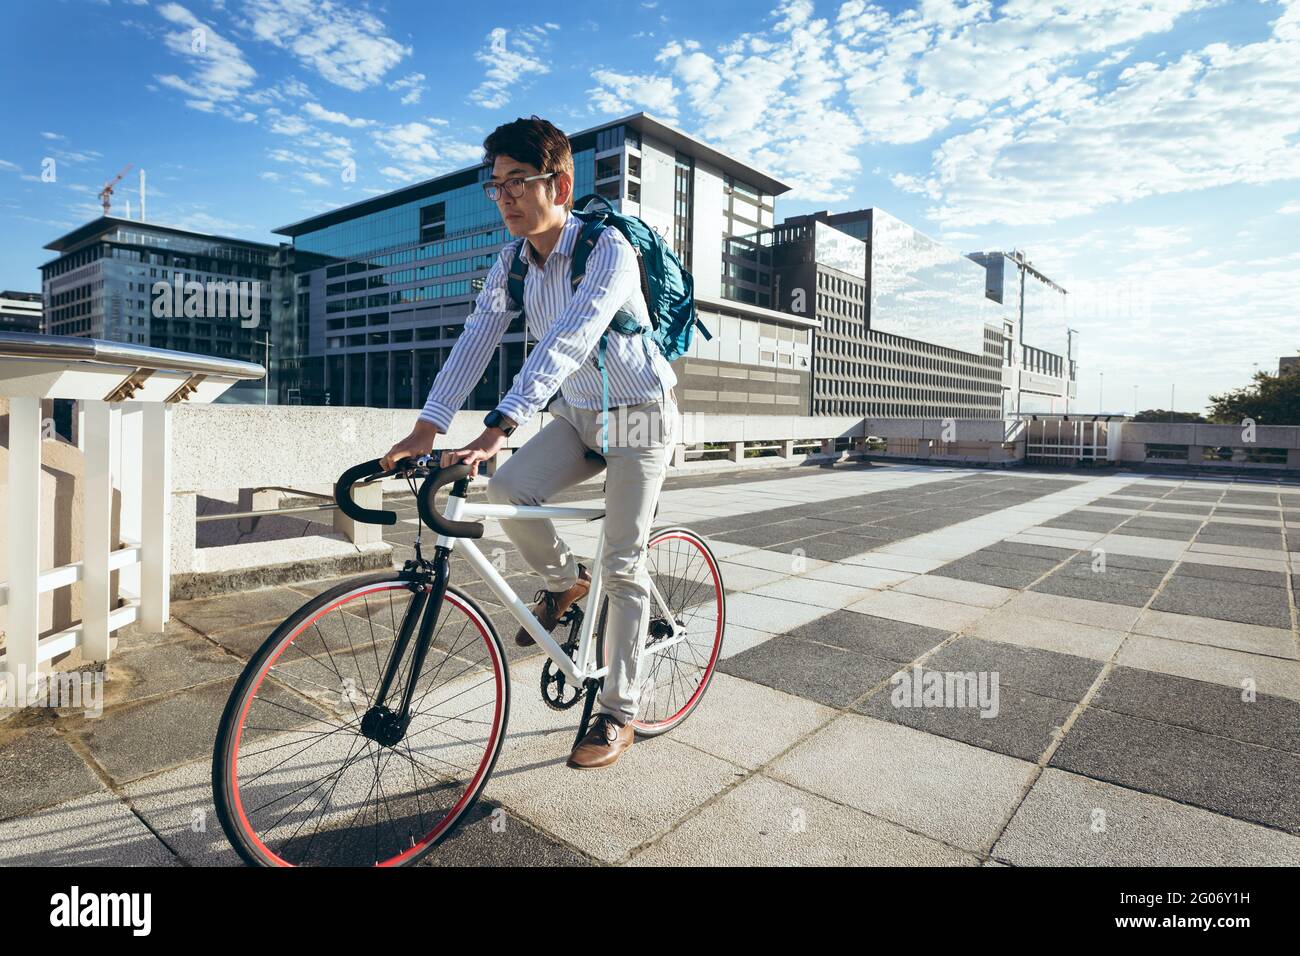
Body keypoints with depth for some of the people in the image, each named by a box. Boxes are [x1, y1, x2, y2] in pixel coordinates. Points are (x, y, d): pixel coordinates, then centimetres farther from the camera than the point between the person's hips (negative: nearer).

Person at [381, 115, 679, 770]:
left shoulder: (608, 248, -23)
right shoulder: (512, 262, -2)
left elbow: (568, 341, -37)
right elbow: (476, 340, -10)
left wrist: (498, 428, -46)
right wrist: (427, 427, -21)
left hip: (638, 418, -6)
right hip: (577, 416, 6)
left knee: (622, 568, -6)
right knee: (508, 489, -19)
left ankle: (618, 713, 10)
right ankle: (564, 580, 11)